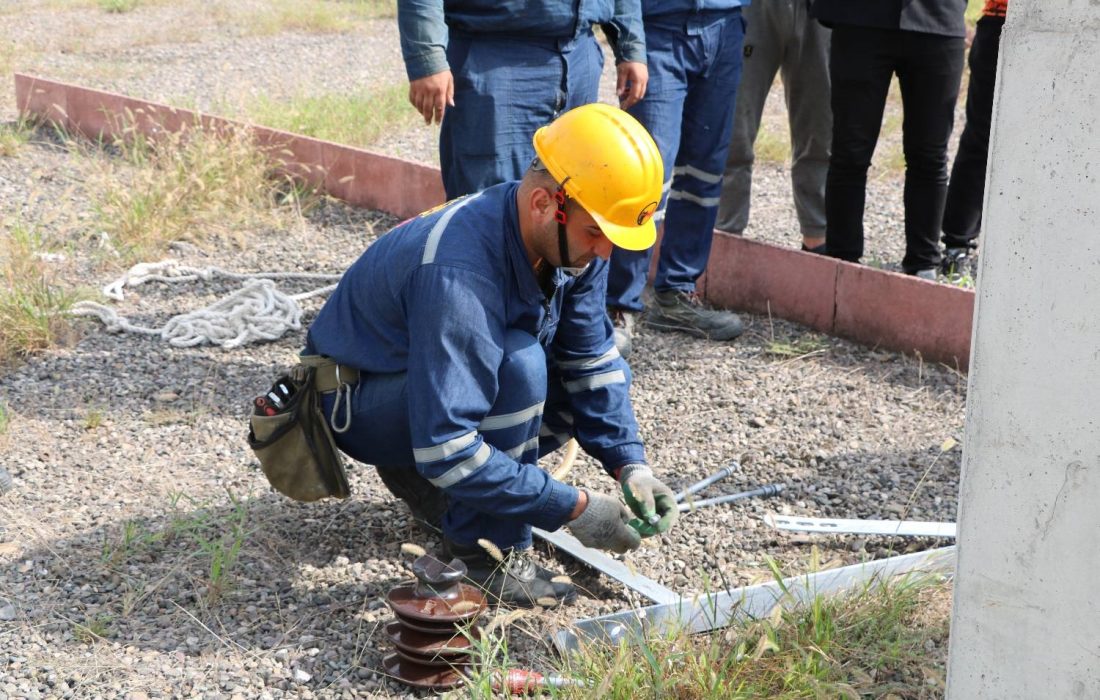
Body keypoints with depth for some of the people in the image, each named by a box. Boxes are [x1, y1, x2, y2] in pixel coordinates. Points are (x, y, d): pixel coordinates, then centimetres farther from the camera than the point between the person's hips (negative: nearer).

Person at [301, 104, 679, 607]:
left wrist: (629, 465, -13)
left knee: (607, 374, -4)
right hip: (357, 404, -8)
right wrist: (572, 509, -33)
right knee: (518, 366, -33)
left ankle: (423, 481, 7)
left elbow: (591, 360, 0)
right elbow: (446, 448, -38)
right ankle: (486, 548, -15)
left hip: (451, 381, 8)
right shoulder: (459, 274, -37)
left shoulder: (570, 239, -12)